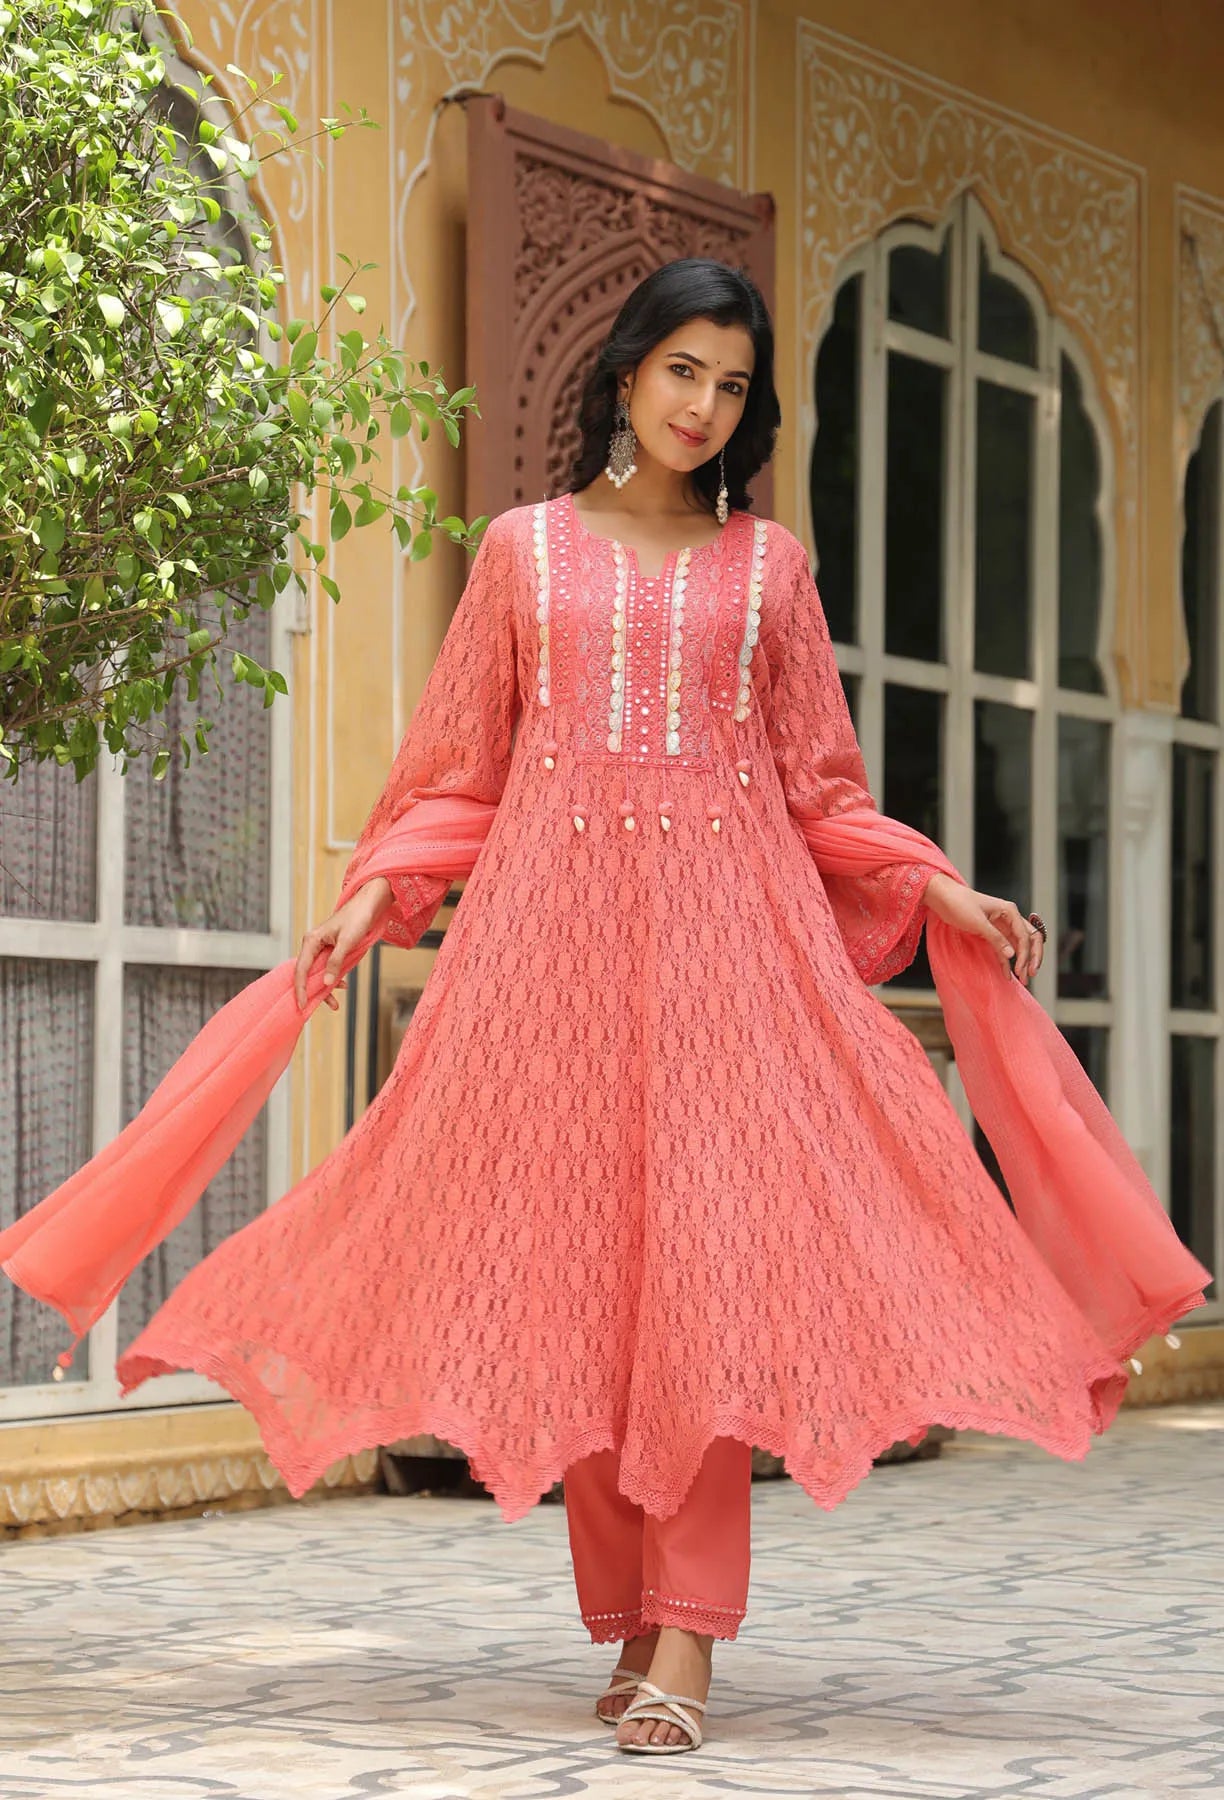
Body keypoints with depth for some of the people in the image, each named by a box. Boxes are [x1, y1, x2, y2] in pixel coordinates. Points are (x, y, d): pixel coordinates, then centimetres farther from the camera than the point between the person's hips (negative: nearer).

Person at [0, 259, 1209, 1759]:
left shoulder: (768, 563, 15)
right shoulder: (525, 548, 14)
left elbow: (822, 791, 15)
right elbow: (458, 774, 13)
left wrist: (937, 891, 2)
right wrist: (375, 894, -2)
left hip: (726, 926, 0)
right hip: (554, 918, 1)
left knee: (708, 1253, -13)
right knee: (573, 1264, -4)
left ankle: (685, 1644, -17)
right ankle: (627, 1621, 4)